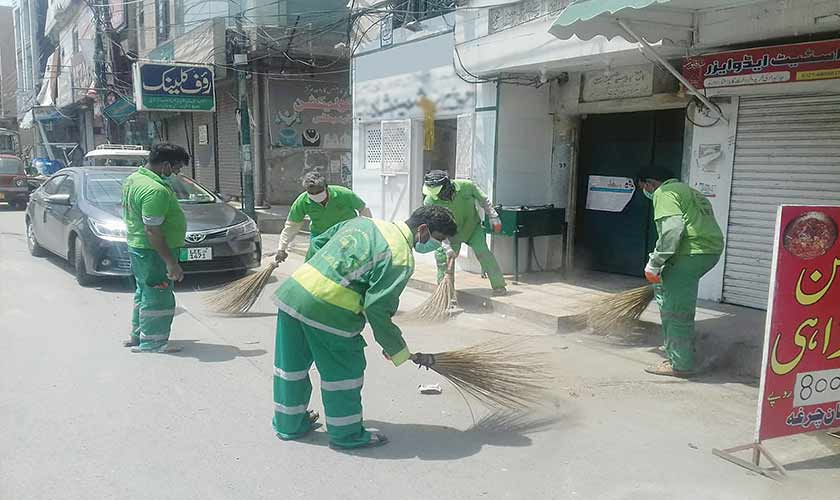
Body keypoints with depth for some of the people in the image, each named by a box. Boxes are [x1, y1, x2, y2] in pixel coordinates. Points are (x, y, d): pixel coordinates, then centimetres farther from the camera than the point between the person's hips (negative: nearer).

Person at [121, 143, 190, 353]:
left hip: (136, 247, 11)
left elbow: (127, 210, 20)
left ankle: (137, 335, 34)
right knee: (158, 297, 1)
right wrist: (171, 263, -26)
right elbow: (153, 231, -29)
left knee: (144, 292, 22)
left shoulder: (133, 178, 8)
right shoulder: (155, 191, -25)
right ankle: (152, 342, 10)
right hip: (154, 251, -11)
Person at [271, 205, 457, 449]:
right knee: (344, 371, 11)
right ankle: (346, 433, 26)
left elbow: (318, 242, 23)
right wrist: (397, 349, 2)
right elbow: (377, 308, -11)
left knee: (292, 364, 21)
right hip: (327, 311, -8)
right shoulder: (401, 259, -8)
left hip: (293, 289, 8)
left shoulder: (363, 221, 15)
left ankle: (288, 424, 40)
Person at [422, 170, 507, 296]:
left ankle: (499, 286, -5)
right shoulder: (430, 201, -27)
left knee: (482, 251, -15)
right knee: (442, 255, -8)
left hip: (472, 226, -1)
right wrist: (447, 248, -30)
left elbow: (484, 201, -8)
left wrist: (493, 218, -5)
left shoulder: (467, 186, -28)